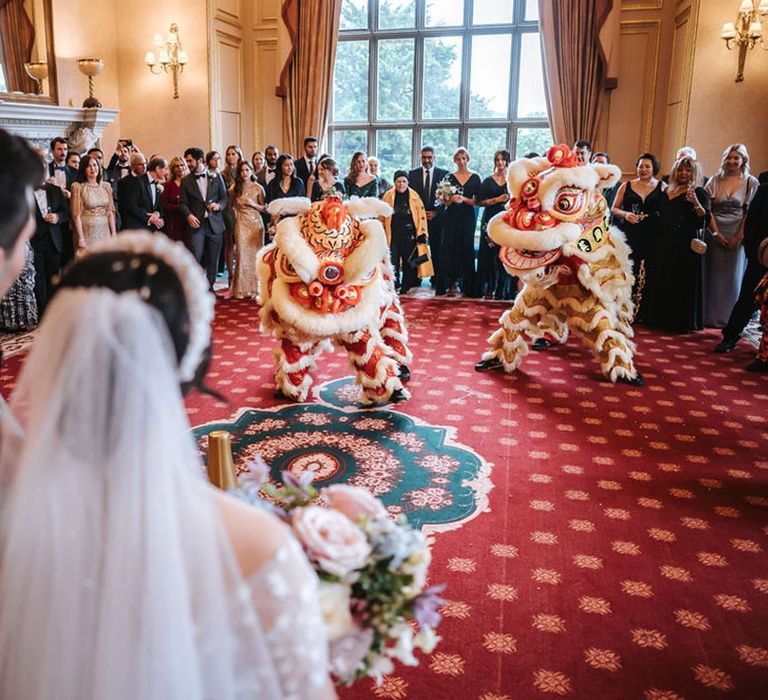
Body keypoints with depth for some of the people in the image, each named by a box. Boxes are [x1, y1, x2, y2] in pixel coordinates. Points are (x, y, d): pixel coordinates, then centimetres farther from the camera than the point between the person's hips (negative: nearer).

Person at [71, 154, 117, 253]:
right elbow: (76, 215, -6)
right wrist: (81, 240, -11)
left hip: (105, 232, 3)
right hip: (87, 233, -3)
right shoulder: (78, 187, -3)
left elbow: (110, 212, 9)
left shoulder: (106, 186, 9)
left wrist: (114, 234, 2)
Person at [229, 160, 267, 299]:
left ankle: (255, 288, 7)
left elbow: (264, 208, 5)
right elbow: (230, 205, 21)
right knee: (242, 254, -3)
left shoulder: (258, 188, 3)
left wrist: (253, 204, -9)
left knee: (255, 254, -1)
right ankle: (242, 289, 2)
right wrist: (234, 212, 4)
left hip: (255, 223, -1)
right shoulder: (235, 188, 8)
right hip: (241, 224, 1)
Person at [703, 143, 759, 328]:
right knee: (713, 274, 2)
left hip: (738, 234, -1)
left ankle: (730, 318, 11)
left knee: (732, 276, 4)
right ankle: (711, 316, 10)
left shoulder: (751, 183, 3)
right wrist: (716, 233, -11)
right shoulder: (715, 181, 5)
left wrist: (738, 237, -13)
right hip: (715, 233, 1)